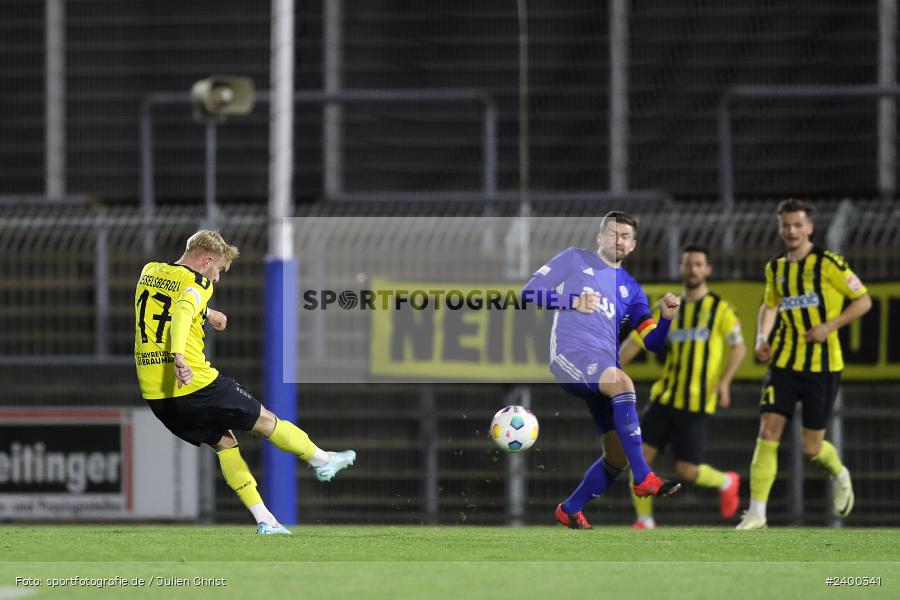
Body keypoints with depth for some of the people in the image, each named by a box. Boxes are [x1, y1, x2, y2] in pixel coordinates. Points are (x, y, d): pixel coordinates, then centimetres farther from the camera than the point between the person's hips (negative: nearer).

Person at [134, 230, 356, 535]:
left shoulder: (149, 271, 13)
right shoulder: (197, 283, -10)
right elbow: (182, 313, -31)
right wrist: (178, 358, -43)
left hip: (154, 395, 8)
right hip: (194, 383, -8)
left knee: (223, 441, 19)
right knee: (265, 420, 13)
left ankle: (263, 519, 16)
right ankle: (320, 459, 30)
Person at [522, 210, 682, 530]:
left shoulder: (630, 288, 22)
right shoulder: (575, 260, 12)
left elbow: (653, 342, 16)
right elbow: (529, 292, 4)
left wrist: (666, 317, -5)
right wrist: (573, 302, -9)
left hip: (605, 368, 6)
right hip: (570, 354, -6)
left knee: (617, 457, 0)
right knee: (622, 382, -36)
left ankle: (570, 510, 22)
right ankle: (643, 479, -39)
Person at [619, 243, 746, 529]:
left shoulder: (719, 309, -1)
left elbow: (738, 347, -4)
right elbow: (635, 342, 10)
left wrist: (724, 381, -20)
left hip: (696, 403, -4)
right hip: (665, 398, 4)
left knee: (686, 471, -6)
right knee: (638, 456, -10)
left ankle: (725, 482, 25)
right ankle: (644, 519, 4)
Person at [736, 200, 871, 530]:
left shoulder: (828, 263, -8)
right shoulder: (776, 268, 8)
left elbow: (863, 300, -3)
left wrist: (830, 326, -15)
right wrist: (762, 337, 7)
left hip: (823, 365, -4)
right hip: (784, 363, 4)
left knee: (811, 448, 1)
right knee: (768, 431, -11)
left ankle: (839, 475, 36)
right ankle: (756, 511, -9)